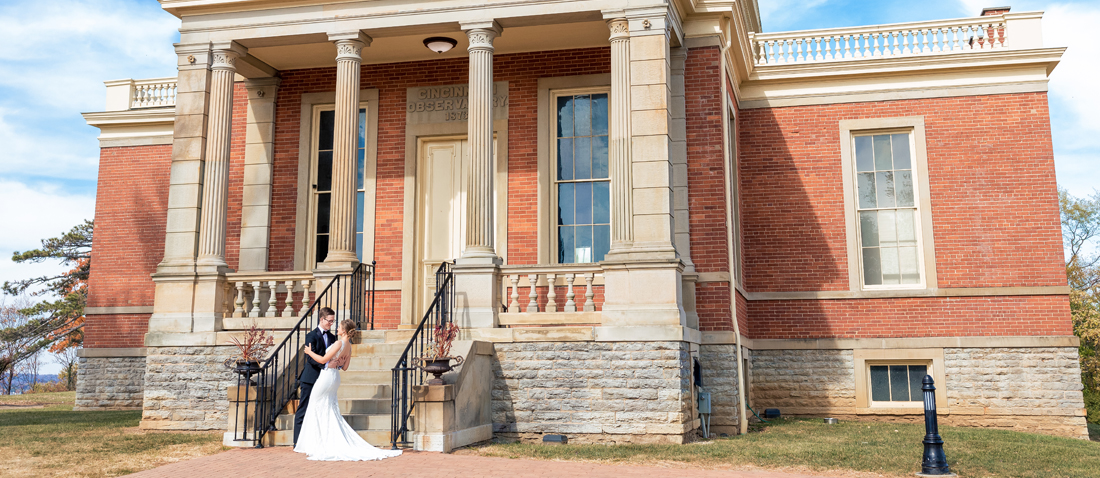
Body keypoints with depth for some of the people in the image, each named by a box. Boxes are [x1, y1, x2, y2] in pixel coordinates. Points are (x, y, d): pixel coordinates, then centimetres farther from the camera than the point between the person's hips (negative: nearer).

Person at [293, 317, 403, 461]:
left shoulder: (339, 343, -20)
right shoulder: (348, 346, 7)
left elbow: (323, 360, -18)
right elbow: (345, 367, 14)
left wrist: (310, 352, -5)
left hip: (327, 377, -9)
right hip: (335, 377, 9)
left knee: (318, 410, 1)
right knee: (330, 411, 15)